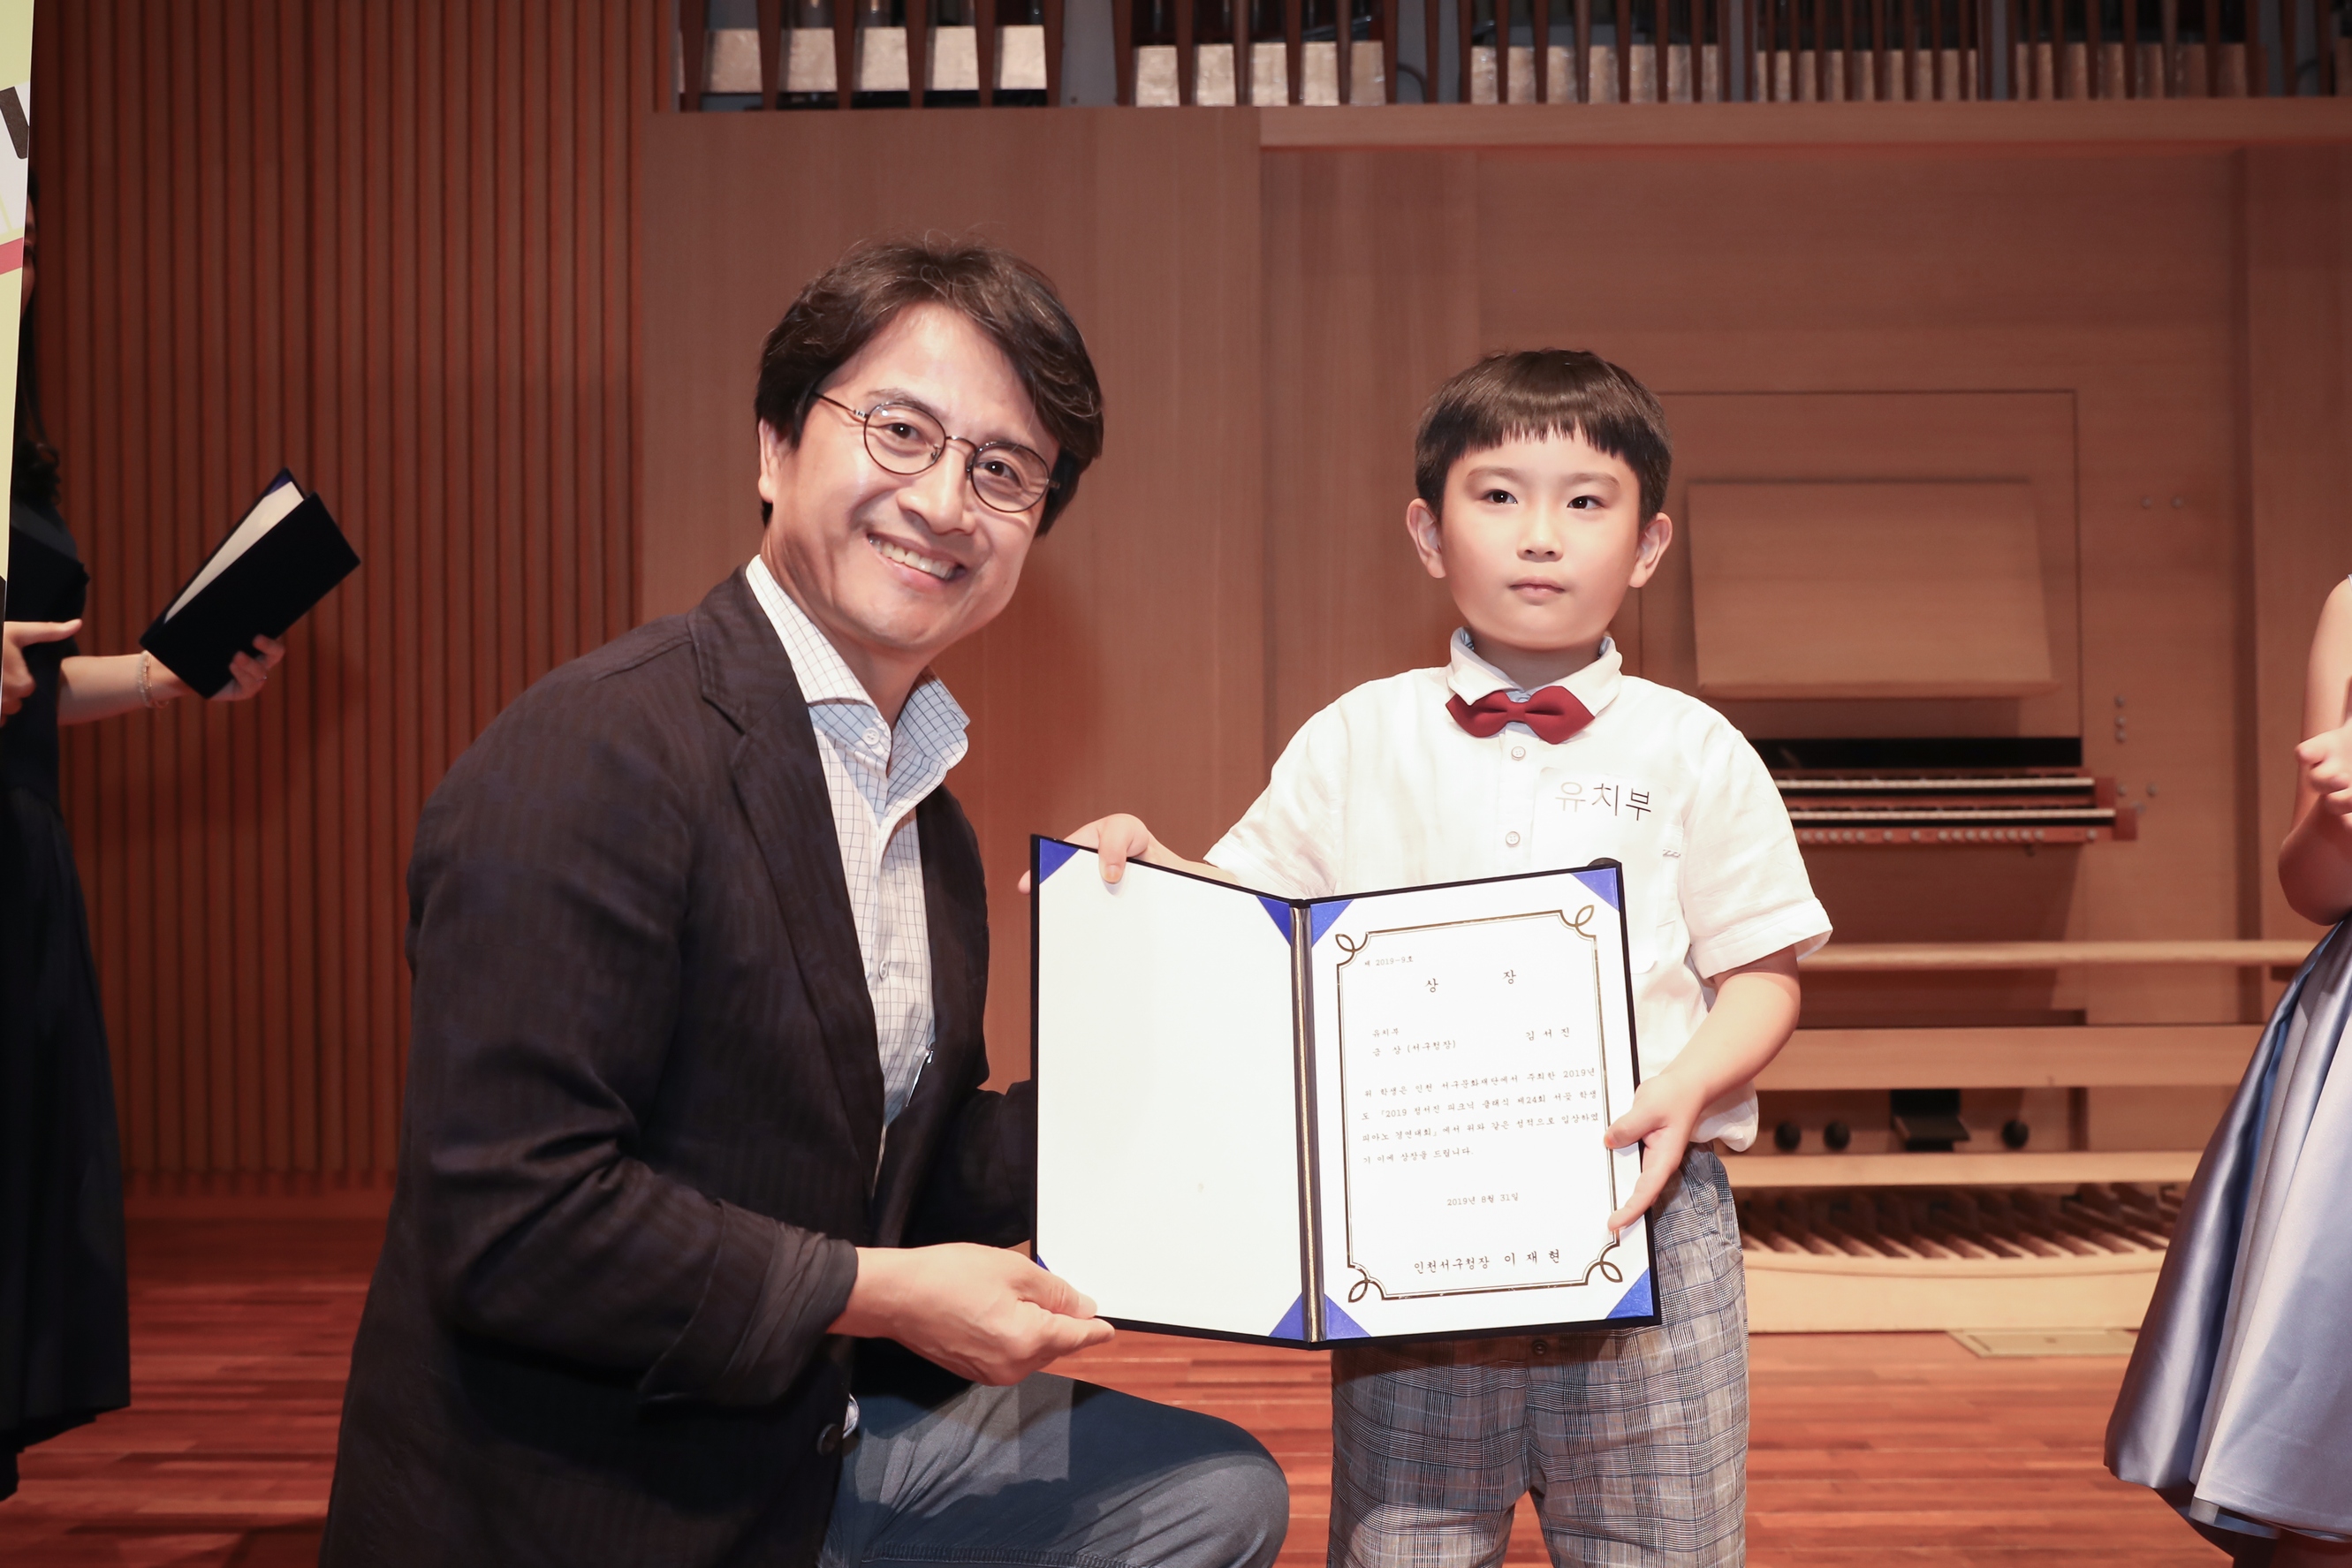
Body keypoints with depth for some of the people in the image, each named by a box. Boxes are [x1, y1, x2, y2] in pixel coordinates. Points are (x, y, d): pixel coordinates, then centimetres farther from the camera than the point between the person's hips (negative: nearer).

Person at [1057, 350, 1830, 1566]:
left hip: (1644, 1210, 0)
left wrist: (1683, 1090, -14)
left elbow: (1762, 974, 3)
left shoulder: (1695, 752, 4)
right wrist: (1148, 867, -10)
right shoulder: (1353, 741, 6)